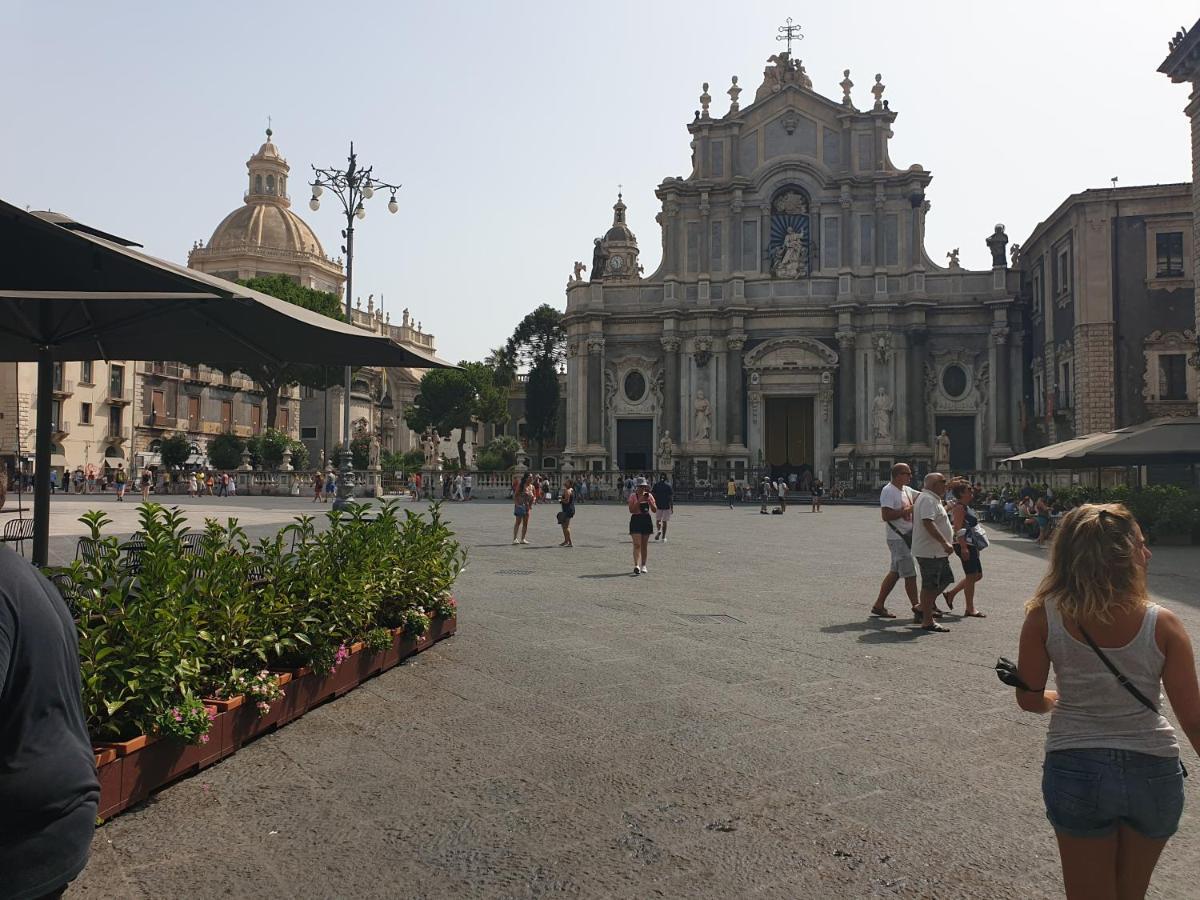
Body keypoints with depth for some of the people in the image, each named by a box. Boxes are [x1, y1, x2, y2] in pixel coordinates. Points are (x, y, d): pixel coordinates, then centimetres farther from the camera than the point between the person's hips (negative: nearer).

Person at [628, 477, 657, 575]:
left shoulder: (649, 496, 5)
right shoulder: (632, 496, -4)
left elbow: (655, 510, 1)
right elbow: (631, 510, -15)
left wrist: (649, 501, -12)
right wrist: (639, 501, -20)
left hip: (646, 520, 4)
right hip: (636, 520, -4)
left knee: (644, 545, 10)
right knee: (637, 545, -13)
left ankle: (643, 565, 21)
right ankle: (637, 565, -21)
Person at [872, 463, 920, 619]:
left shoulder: (907, 490, 14)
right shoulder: (888, 491, -15)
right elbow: (886, 515, -23)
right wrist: (907, 510, -18)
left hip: (907, 536, 10)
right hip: (897, 538, -9)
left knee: (895, 572, 12)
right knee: (910, 573, -5)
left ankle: (878, 605, 17)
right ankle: (916, 607, 5)